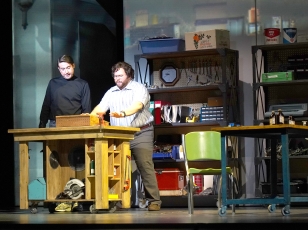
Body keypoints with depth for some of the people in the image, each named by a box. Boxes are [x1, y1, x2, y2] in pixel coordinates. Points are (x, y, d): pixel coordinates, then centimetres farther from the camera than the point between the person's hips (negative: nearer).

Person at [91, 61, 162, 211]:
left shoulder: (139, 88, -4)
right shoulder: (111, 92, 15)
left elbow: (137, 105, -22)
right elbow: (101, 107, 5)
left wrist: (123, 113, -40)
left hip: (141, 133, -5)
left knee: (145, 166, -10)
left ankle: (154, 200, -9)